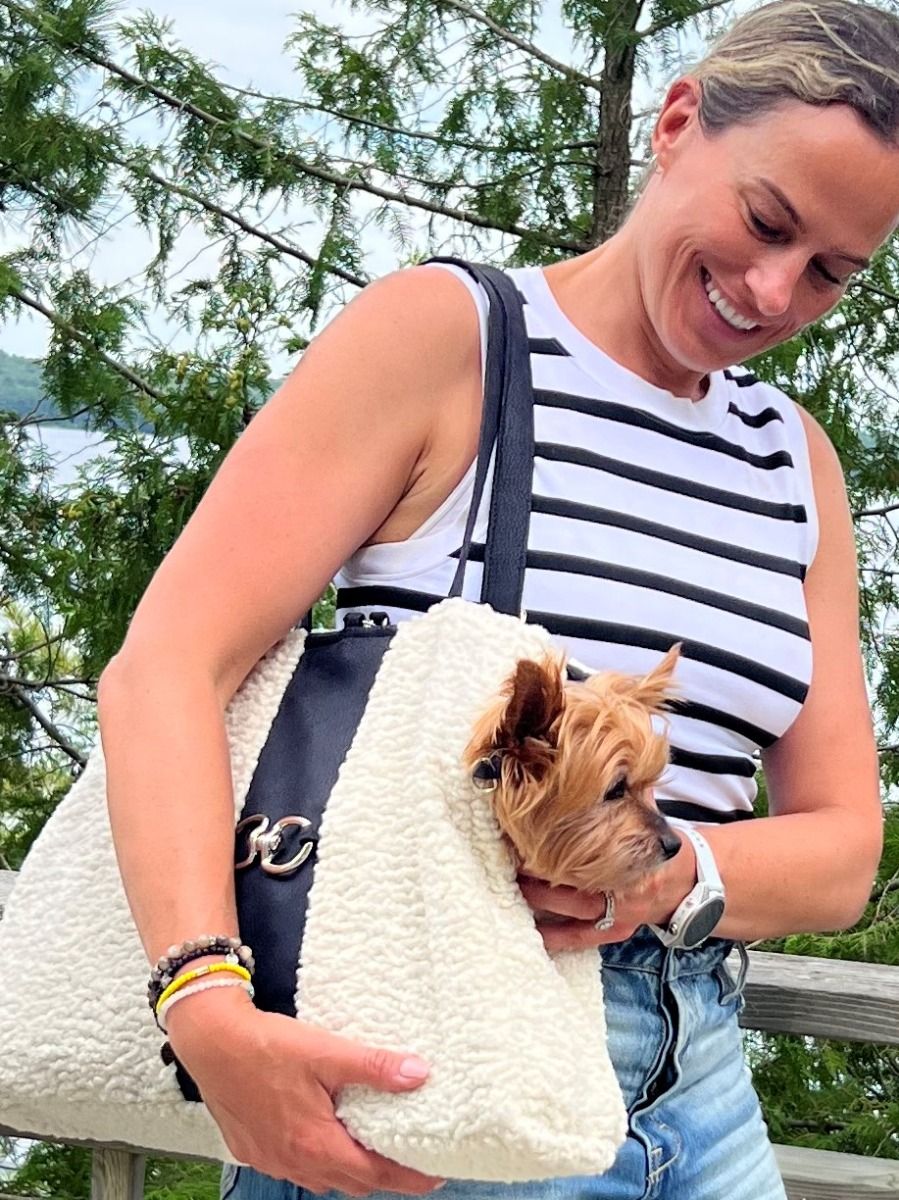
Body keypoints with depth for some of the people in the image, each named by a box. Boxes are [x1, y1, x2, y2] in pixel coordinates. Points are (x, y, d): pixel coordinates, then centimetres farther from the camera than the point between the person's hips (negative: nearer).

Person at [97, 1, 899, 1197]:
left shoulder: (800, 464, 10)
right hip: (413, 1087, -5)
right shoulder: (445, 333, -7)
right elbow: (165, 669, -16)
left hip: (696, 1092, 6)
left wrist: (680, 871, -16)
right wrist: (212, 1010, -31)